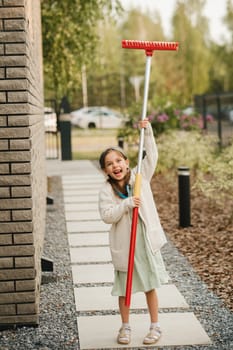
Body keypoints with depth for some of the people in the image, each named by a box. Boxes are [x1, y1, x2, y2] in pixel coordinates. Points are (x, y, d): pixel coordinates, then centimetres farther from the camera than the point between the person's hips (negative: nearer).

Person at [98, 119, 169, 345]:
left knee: (150, 286, 10)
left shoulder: (140, 177, -1)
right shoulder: (106, 190, -8)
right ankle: (125, 328, 27)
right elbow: (106, 215, -17)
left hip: (146, 241, 1)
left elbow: (151, 156, -2)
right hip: (123, 245, -1)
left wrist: (147, 132, -12)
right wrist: (126, 204, -27)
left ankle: (155, 327, 23)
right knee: (124, 288, 11)